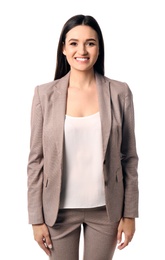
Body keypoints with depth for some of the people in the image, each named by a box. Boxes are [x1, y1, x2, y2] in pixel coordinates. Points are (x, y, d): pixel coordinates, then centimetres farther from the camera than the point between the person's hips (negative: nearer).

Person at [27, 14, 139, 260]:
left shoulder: (120, 92, -5)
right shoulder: (45, 94, -6)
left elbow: (129, 157, -1)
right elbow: (36, 159, -3)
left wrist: (130, 212, -1)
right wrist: (36, 217, -4)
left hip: (106, 208, 1)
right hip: (59, 209, 0)